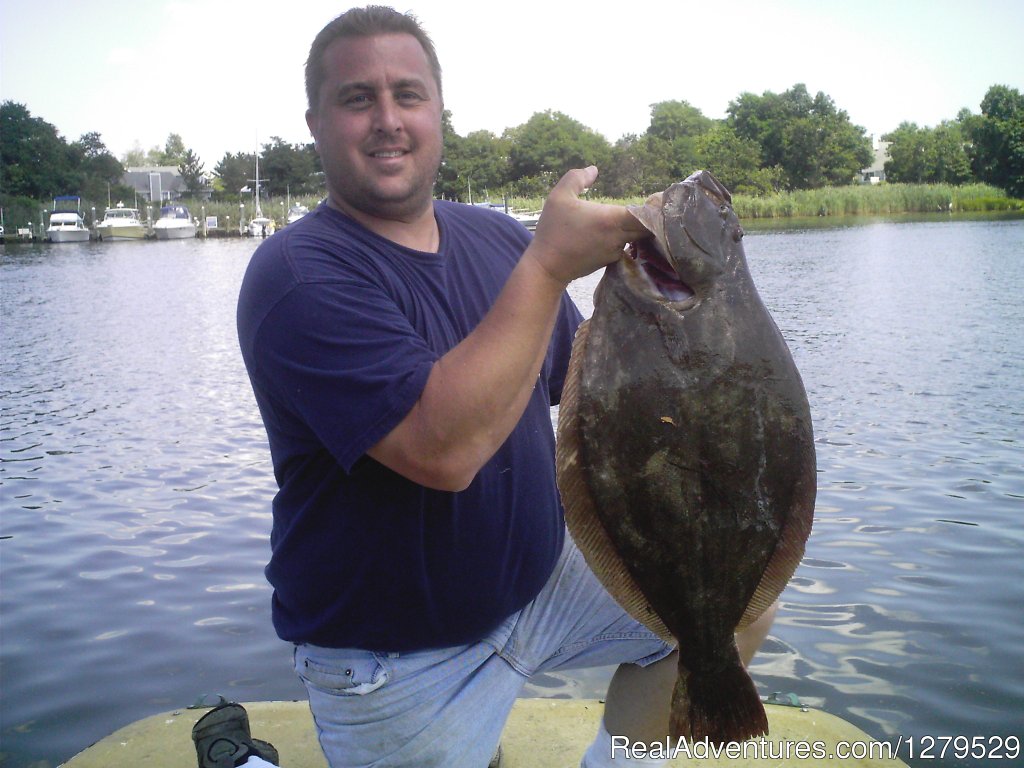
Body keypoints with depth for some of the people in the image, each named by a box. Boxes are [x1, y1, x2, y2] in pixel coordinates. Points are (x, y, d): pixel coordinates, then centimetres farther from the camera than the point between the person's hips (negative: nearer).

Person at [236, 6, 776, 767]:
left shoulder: (500, 239, 0)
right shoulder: (296, 276, -21)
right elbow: (444, 449, -33)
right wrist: (549, 265, -32)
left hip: (541, 575, 6)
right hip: (397, 660, -5)